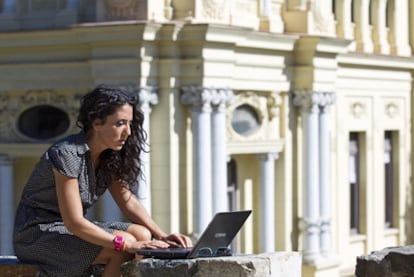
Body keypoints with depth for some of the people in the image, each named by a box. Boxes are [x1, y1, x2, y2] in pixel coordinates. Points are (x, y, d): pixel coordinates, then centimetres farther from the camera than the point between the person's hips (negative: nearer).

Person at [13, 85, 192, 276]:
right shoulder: (66, 155, -24)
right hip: (38, 234, -8)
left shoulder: (109, 156, 1)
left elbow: (129, 202, 6)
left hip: (75, 229, 8)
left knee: (143, 235, -12)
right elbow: (74, 223, -27)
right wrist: (127, 245, -31)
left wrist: (162, 236, -10)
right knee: (121, 251, -26)